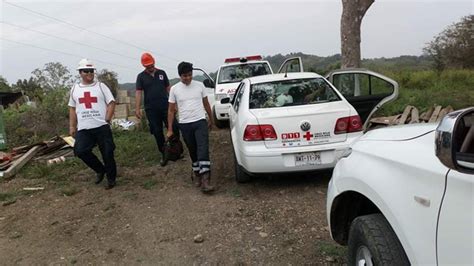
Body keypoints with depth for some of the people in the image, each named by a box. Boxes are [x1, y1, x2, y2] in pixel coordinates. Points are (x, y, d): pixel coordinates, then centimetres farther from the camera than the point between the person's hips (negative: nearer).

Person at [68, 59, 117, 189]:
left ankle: (111, 179, 17)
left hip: (102, 127, -2)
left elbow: (111, 103, 0)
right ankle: (100, 169, 12)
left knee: (107, 153, -1)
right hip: (83, 129, 3)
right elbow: (72, 108, 17)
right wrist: (72, 126, 11)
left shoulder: (101, 86, 4)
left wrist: (107, 120, -9)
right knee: (80, 151, -12)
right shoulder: (75, 89, 13)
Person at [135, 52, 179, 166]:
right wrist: (137, 108, -10)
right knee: (157, 132, 5)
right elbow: (138, 92, -1)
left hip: (165, 106, 1)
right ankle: (163, 154, 17)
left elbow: (168, 88, 11)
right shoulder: (141, 76, 4)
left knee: (174, 128, -6)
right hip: (151, 109, -1)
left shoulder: (161, 73, 8)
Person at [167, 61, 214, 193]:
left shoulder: (200, 85, 1)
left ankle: (205, 180, -17)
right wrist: (170, 129, 1)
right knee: (193, 151, 12)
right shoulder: (174, 89, 0)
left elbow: (206, 104, 13)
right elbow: (171, 110, 4)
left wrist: (210, 119, 18)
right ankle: (196, 172, 32)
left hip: (200, 122, -1)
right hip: (185, 125, 1)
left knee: (203, 150, -13)